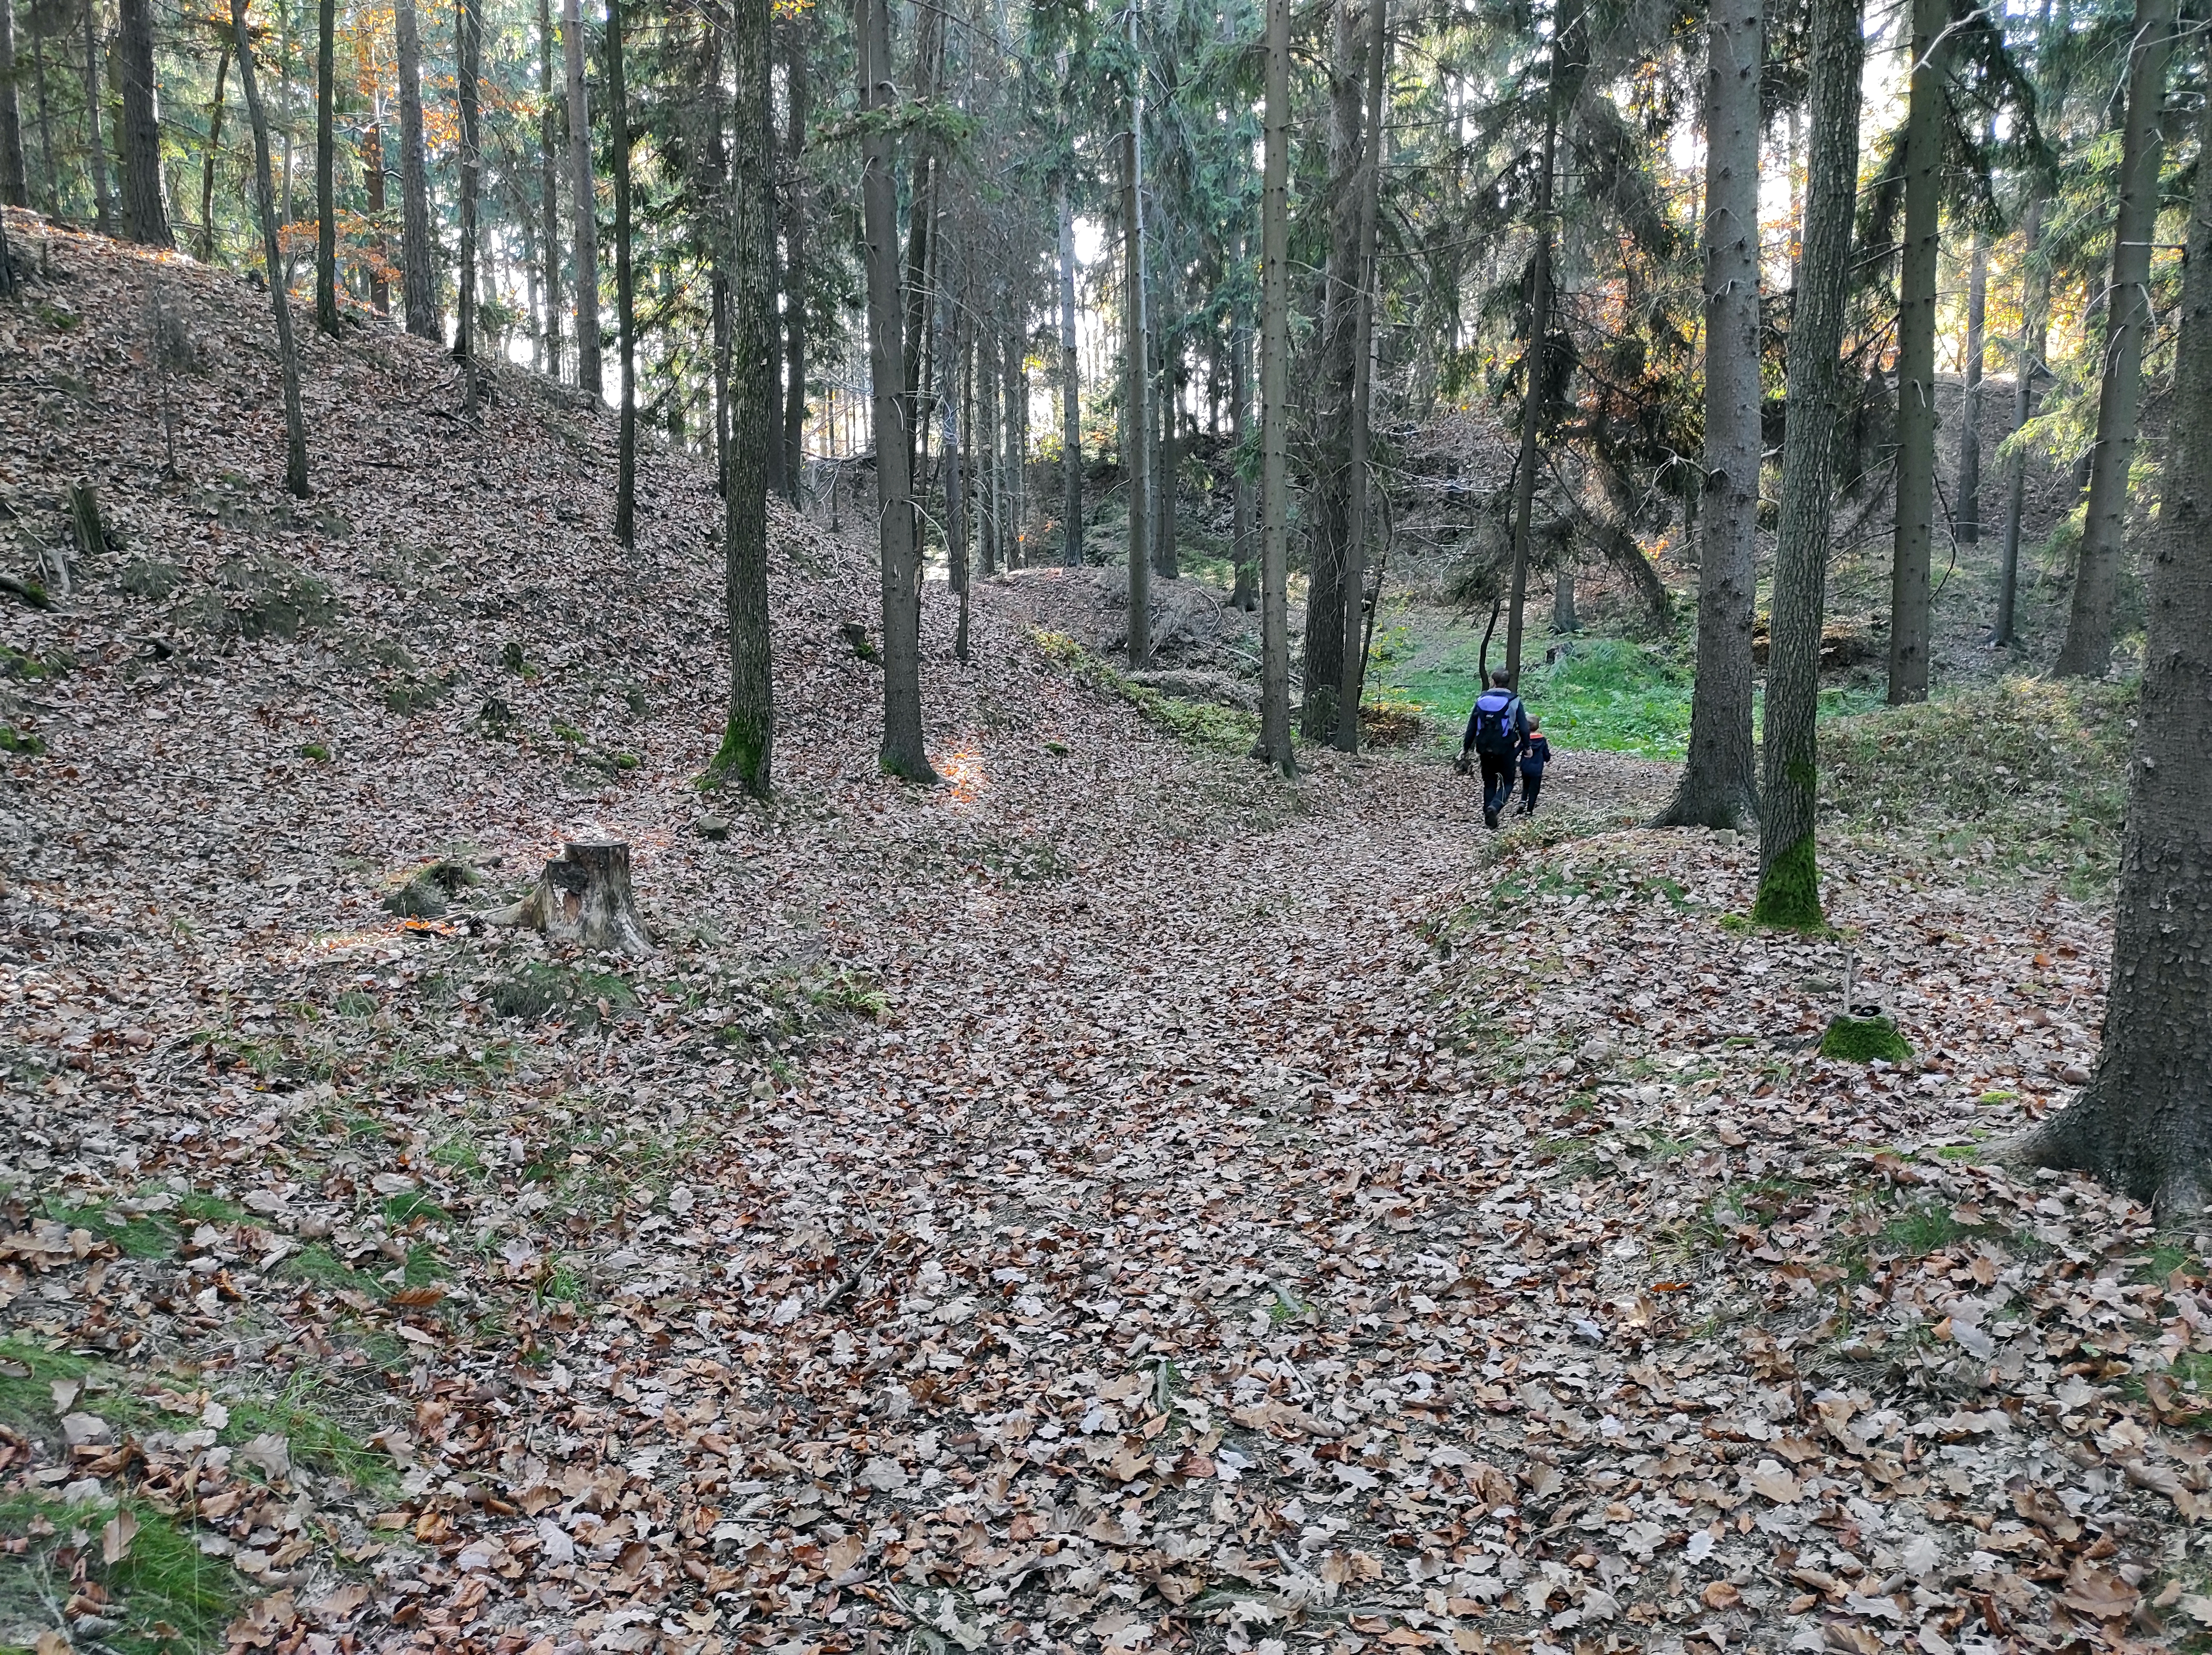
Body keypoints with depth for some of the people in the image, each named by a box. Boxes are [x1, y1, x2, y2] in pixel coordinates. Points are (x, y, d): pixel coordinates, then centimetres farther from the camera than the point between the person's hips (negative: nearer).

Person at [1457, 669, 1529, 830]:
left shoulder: (1481, 700, 1)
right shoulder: (1514, 701, -6)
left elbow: (1472, 726, 4)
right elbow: (1524, 727, -5)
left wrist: (1466, 748, 11)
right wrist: (1527, 746, 8)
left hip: (1485, 749, 3)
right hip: (1506, 749, -3)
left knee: (1489, 783, 15)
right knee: (1507, 783, 9)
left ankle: (1489, 819, 14)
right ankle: (1495, 806, -19)